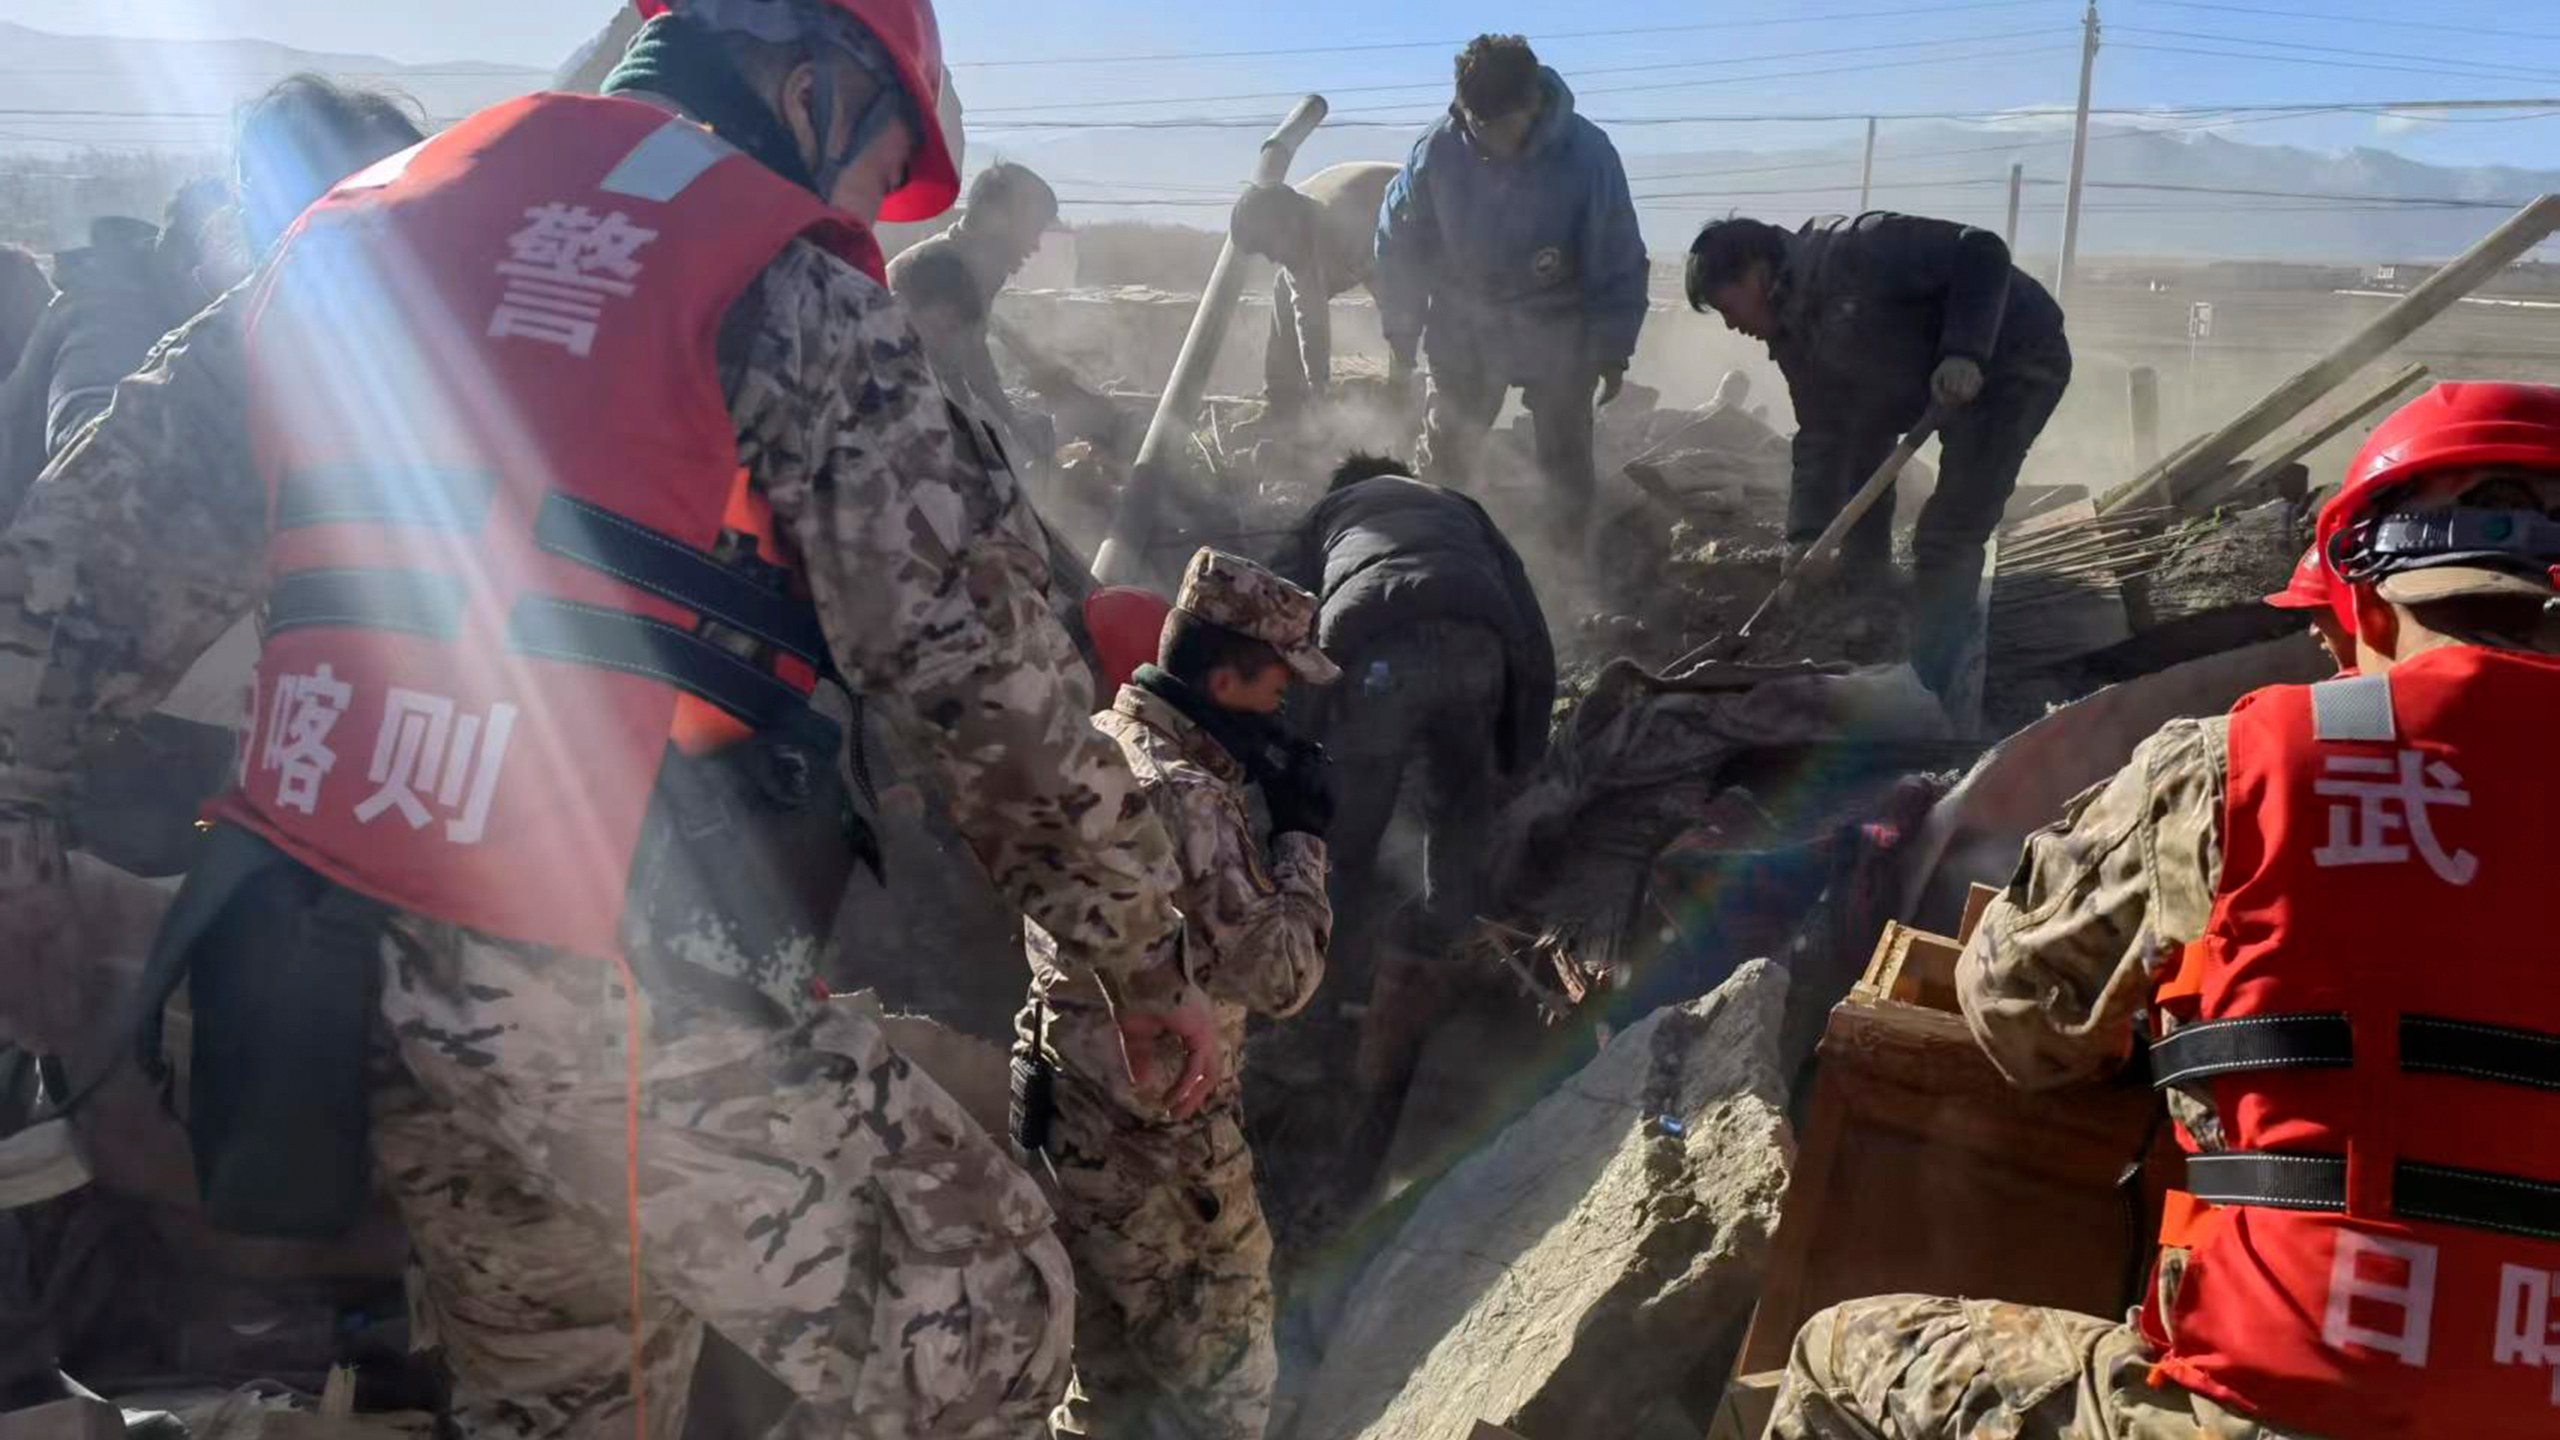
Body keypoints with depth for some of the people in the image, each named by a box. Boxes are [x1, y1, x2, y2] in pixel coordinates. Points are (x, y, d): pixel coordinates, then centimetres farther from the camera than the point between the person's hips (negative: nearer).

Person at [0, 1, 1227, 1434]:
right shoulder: (782, 277, -4)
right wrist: (1146, 955, 2)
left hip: (321, 961, 8)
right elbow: (986, 663, -7)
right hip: (620, 989, -7)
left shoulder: (366, 223, 16)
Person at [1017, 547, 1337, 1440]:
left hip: (1080, 1128, 9)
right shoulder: (1182, 796, -25)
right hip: (1160, 1149, -9)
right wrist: (1302, 835, -12)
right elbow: (1280, 975, -23)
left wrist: (1264, 823, 2)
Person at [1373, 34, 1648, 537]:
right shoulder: (1437, 150, -18)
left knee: (1567, 467, 5)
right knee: (1443, 458, 8)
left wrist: (1613, 352, -9)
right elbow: (1399, 247, -5)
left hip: (1557, 334, -1)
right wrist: (1400, 342, -1)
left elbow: (1619, 262, -12)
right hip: (1464, 330, 2)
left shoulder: (1587, 155, -23)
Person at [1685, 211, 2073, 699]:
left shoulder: (1856, 252, -27)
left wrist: (1964, 353, -38)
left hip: (2016, 360, -10)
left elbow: (1982, 252, -27)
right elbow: (1821, 437, 0)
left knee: (1948, 539, -15)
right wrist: (1806, 538, -10)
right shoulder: (1794, 336, 1)